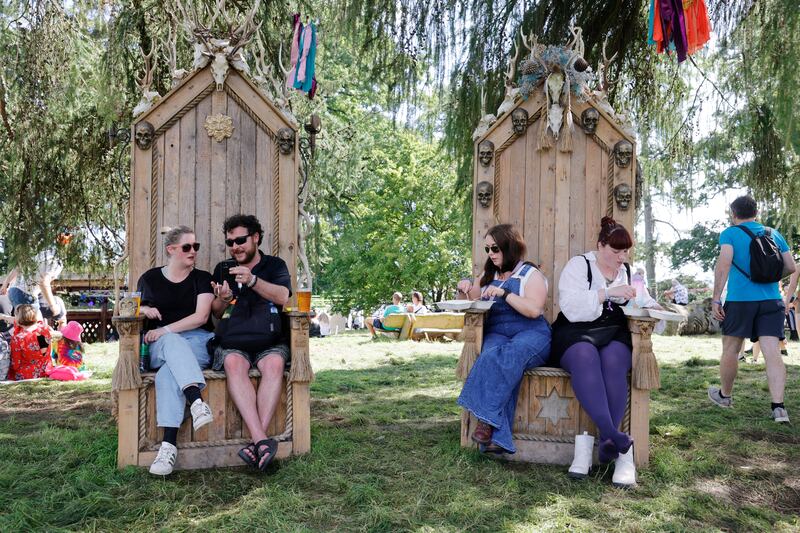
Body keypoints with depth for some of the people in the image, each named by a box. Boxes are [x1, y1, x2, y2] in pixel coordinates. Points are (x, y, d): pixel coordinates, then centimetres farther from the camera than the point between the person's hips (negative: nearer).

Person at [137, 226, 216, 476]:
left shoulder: (202, 278, 11)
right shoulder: (150, 278, 17)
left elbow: (201, 317, -2)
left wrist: (165, 329, -12)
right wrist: (145, 310, 1)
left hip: (197, 340, -1)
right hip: (160, 344, 1)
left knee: (168, 372, -34)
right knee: (172, 343, -38)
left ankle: (169, 443, -45)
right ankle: (197, 401, -56)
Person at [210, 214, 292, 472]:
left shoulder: (275, 265, 11)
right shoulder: (223, 269, 19)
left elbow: (283, 297, -8)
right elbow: (216, 313, 15)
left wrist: (252, 281, -24)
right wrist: (223, 300, -9)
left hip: (269, 343, -1)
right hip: (233, 343, 1)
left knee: (274, 364, -34)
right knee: (233, 363, -33)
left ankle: (257, 441, -37)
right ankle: (263, 441, -42)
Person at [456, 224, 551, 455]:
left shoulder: (531, 274, 5)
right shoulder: (488, 275, 23)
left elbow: (534, 310, -10)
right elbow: (474, 301, 30)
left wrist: (504, 293, -15)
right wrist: (467, 288, 8)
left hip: (529, 334, -3)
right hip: (496, 333, 3)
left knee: (507, 357, -38)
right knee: (492, 357, -33)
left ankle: (486, 419, -37)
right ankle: (497, 436, -43)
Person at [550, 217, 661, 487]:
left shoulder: (627, 271, 18)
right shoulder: (578, 265, 1)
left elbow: (642, 300, 28)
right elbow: (572, 308, -13)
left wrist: (651, 306, 4)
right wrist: (608, 293, -19)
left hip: (614, 336, 4)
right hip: (576, 335, -3)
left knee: (613, 362, -33)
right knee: (585, 357, -39)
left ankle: (588, 442, -36)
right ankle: (615, 437, -47)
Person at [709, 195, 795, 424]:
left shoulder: (730, 234, -2)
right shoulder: (774, 234, 11)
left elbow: (723, 264, -15)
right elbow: (791, 267, 11)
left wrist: (716, 298, -13)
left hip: (740, 300, -3)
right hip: (772, 301, 3)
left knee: (730, 349, 12)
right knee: (772, 352, -2)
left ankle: (724, 395, 28)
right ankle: (779, 407, -10)